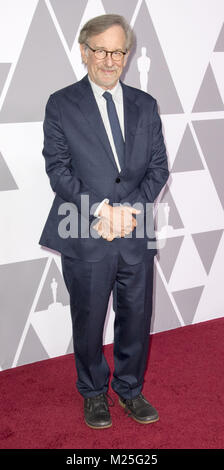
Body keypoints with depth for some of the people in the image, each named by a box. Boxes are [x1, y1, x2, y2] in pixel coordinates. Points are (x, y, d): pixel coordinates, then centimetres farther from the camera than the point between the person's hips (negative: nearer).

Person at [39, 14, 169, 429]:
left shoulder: (145, 105, 9)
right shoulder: (61, 104, 0)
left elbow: (158, 166, 5)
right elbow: (58, 168, -6)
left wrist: (128, 208, -11)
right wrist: (101, 209, -17)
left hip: (136, 236, 3)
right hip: (87, 238, -3)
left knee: (136, 319, 13)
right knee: (88, 321, 12)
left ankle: (130, 390, 36)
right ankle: (94, 394, 34)